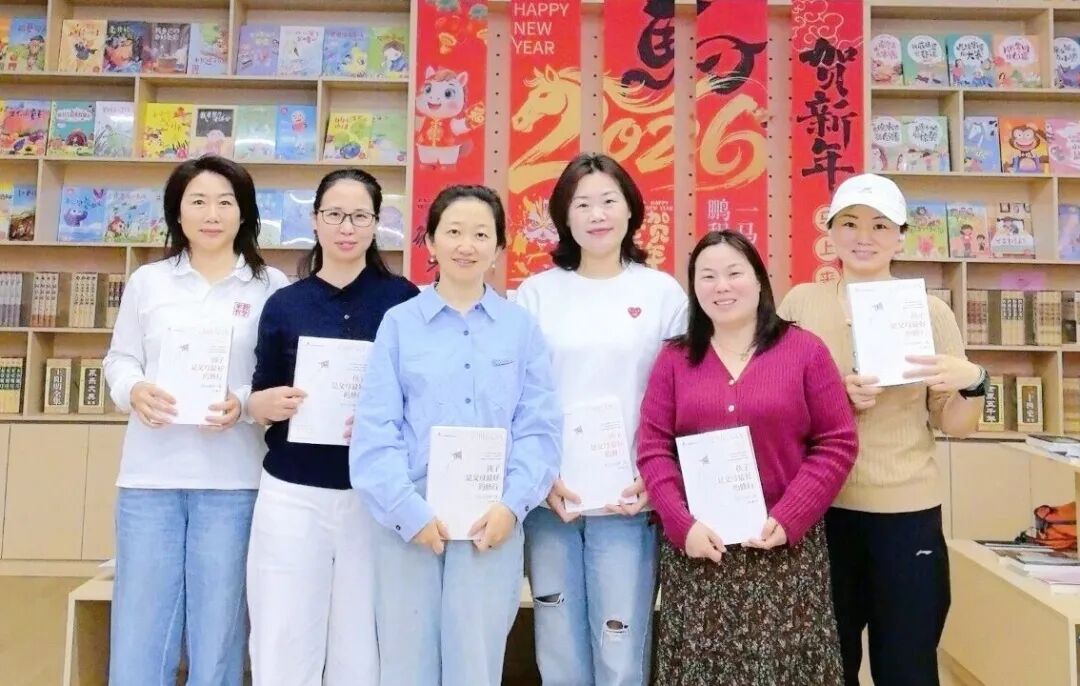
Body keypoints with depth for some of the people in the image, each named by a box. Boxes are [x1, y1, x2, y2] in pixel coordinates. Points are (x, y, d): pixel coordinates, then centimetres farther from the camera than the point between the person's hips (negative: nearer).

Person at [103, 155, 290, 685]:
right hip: (151, 474, 2)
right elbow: (120, 359, 11)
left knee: (217, 632, 9)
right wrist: (135, 392, -10)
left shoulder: (271, 286, 3)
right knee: (139, 634, 8)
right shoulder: (147, 281, 10)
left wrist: (244, 405, -16)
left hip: (232, 479, -1)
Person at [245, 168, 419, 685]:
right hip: (292, 495, 1)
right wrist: (266, 404, -11)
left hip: (376, 497, -1)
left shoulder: (403, 299, 0)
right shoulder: (283, 304, 6)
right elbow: (259, 402, 11)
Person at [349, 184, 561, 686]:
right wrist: (409, 511, -11)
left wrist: (512, 504, -10)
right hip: (409, 518, 0)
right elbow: (374, 429, -3)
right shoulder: (398, 323, 3)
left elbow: (539, 428, 2)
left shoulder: (522, 327, 6)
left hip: (493, 522, 0)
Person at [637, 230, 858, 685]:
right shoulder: (674, 358, 7)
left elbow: (836, 444, -2)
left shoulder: (806, 351, 1)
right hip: (696, 547, 2)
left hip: (783, 548, -1)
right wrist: (682, 524, -9)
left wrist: (787, 519, -11)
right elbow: (652, 447, 2)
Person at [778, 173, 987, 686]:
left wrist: (973, 382, -17)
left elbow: (954, 426, 3)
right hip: (819, 508, 0)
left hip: (906, 511, 0)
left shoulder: (930, 312, 1)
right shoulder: (800, 303, 1)